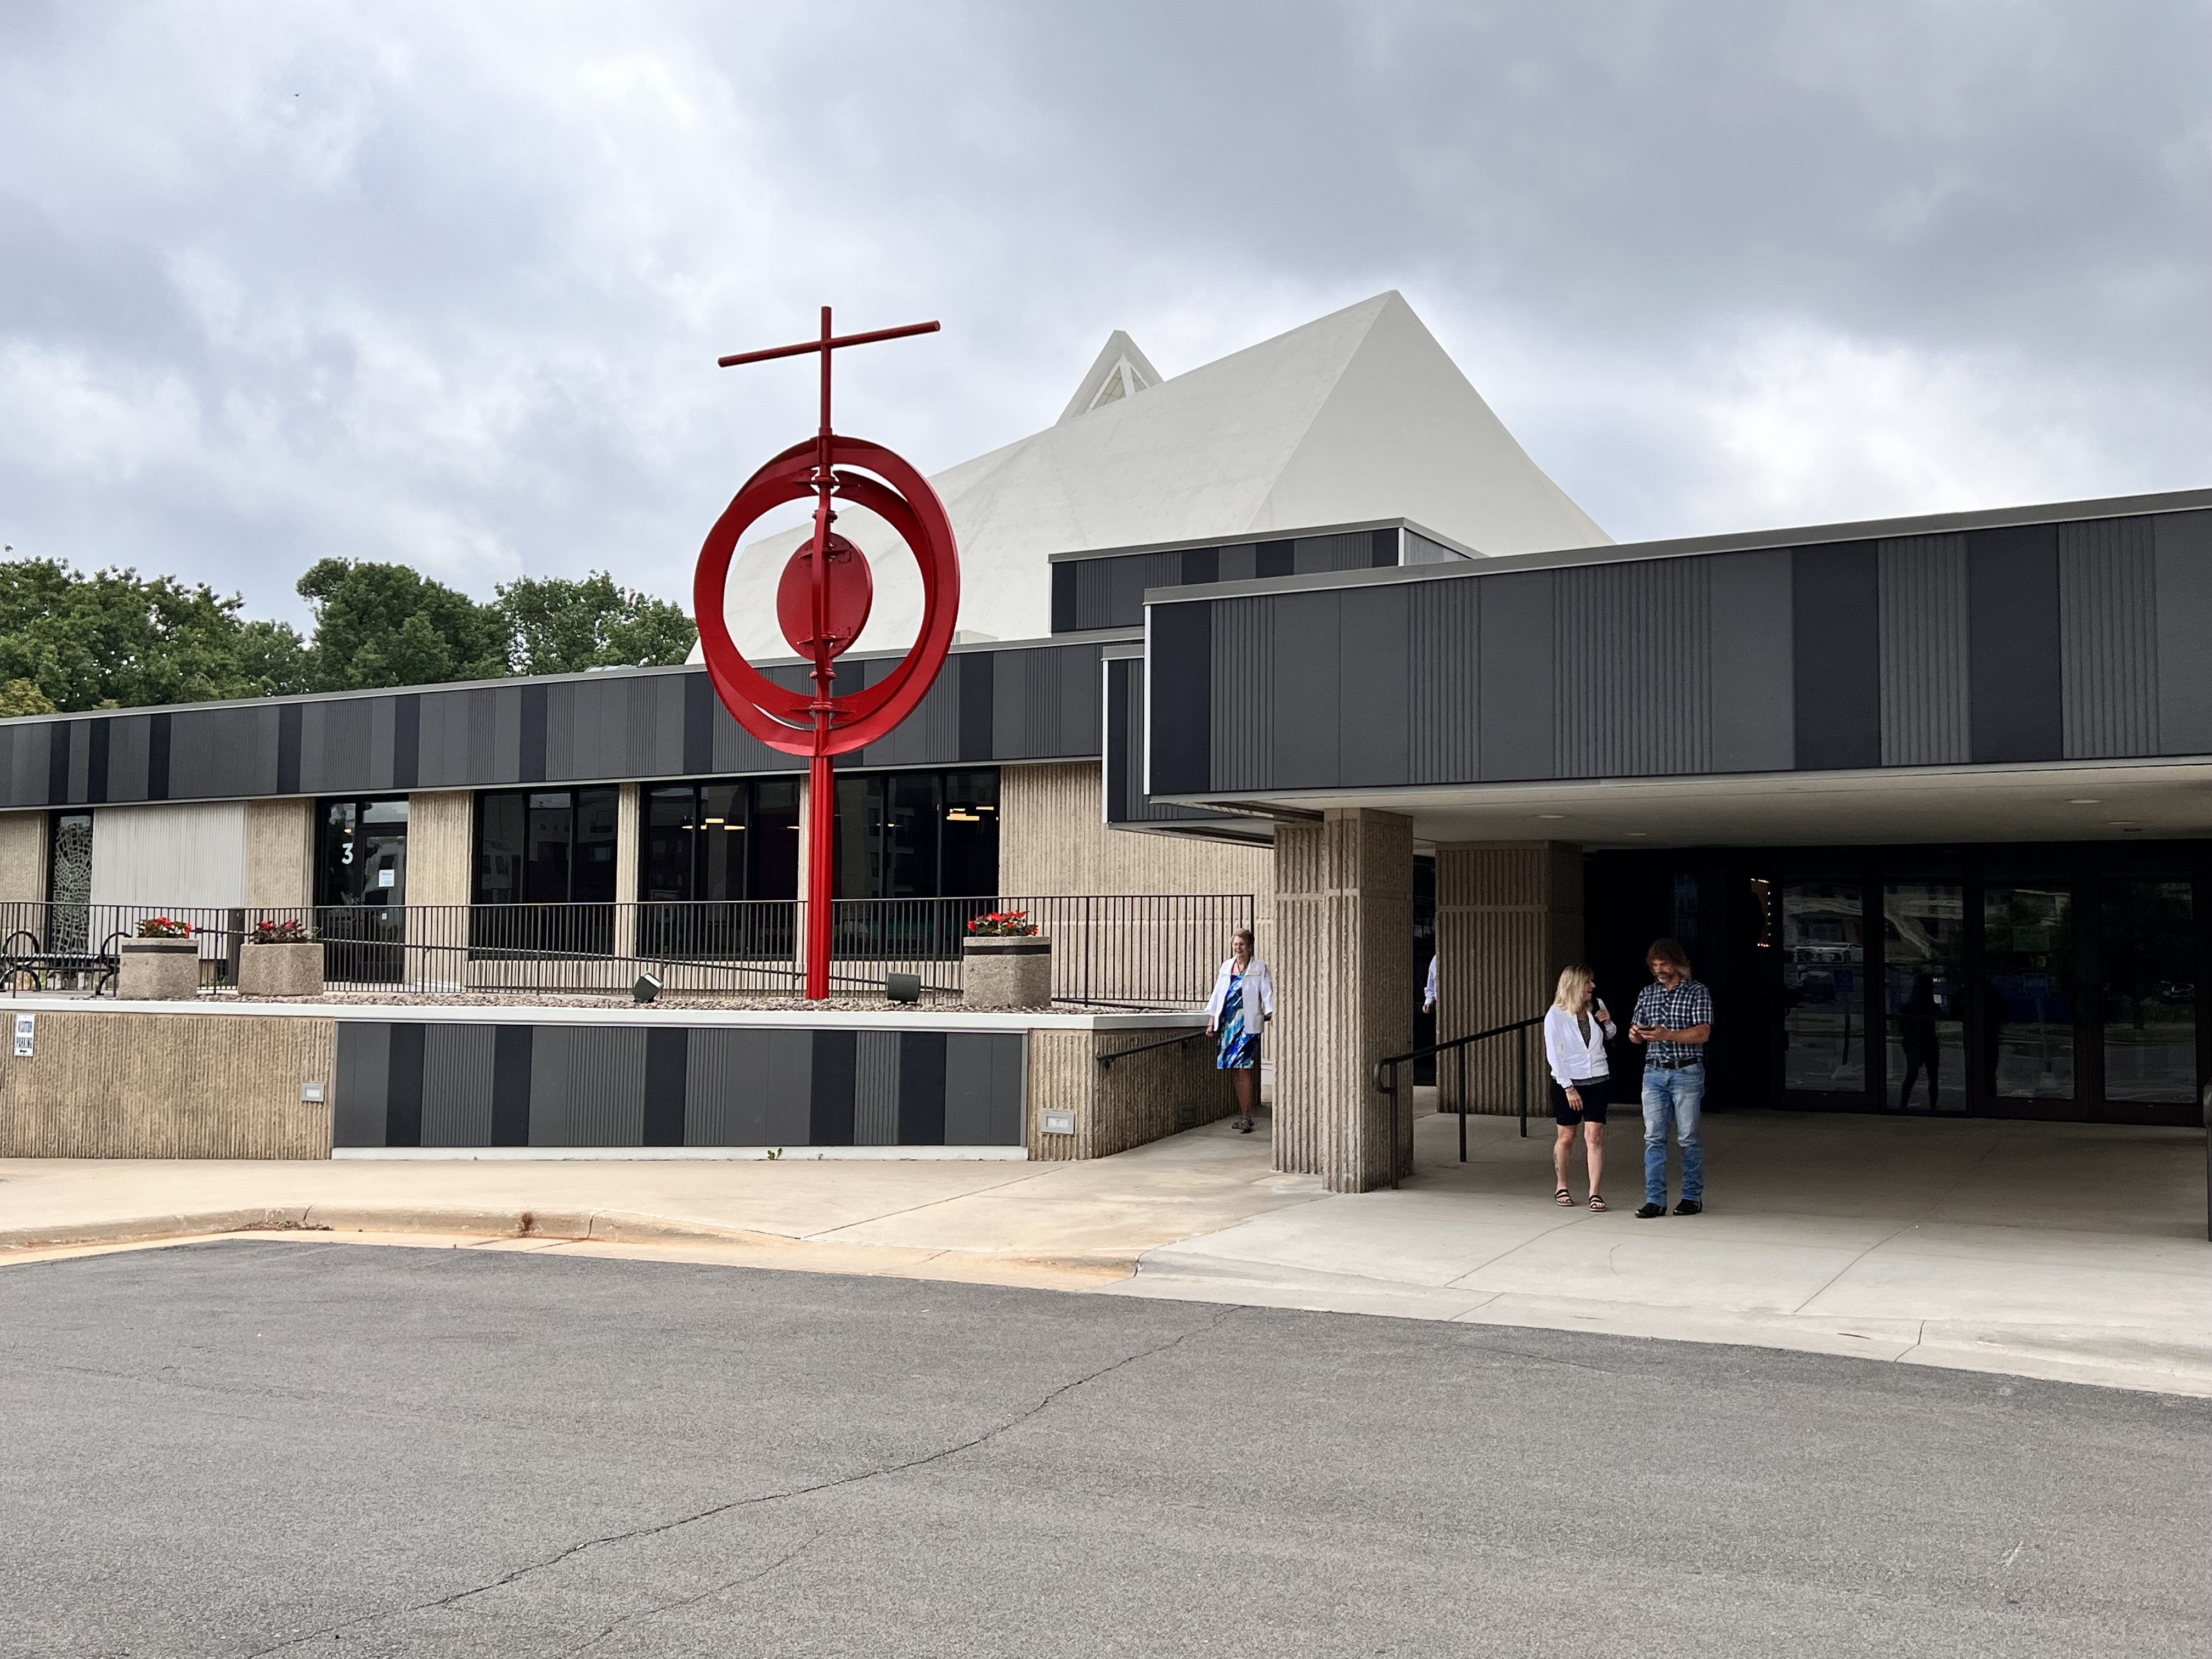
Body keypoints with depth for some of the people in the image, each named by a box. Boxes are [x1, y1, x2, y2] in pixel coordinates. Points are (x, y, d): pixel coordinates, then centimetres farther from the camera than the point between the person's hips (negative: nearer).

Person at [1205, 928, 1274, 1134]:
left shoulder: (1259, 968, 2)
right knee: (1234, 1071, 6)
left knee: (1244, 1069, -11)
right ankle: (1243, 1114, 13)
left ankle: (1246, 1118, -9)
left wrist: (1272, 1012, -20)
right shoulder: (1227, 966, 16)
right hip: (1228, 1023, 5)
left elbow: (1267, 992, -5)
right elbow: (1218, 993, 19)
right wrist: (1212, 1020, 16)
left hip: (1247, 1024, -5)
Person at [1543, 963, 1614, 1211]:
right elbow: (1553, 1056, -9)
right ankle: (1562, 1188, 24)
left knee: (1595, 1136, -7)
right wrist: (1569, 1088, -12)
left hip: (1597, 1081, 2)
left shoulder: (1597, 1006, 2)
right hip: (1567, 1082, -2)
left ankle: (1594, 1192, -4)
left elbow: (1609, 1036, 21)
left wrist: (1608, 1023, -2)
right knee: (1566, 1137, 7)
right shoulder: (1555, 1016, -9)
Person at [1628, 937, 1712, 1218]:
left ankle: (1693, 1197, 12)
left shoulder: (1697, 992, -2)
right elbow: (1637, 1034, 16)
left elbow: (1703, 1034, -11)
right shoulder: (1647, 994, 13)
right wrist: (1635, 1033, -9)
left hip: (1687, 1072, -4)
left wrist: (1668, 1035, -23)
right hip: (1654, 1072, 4)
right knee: (1653, 1137, -1)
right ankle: (1655, 1200, 1)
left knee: (1688, 1138, 1)